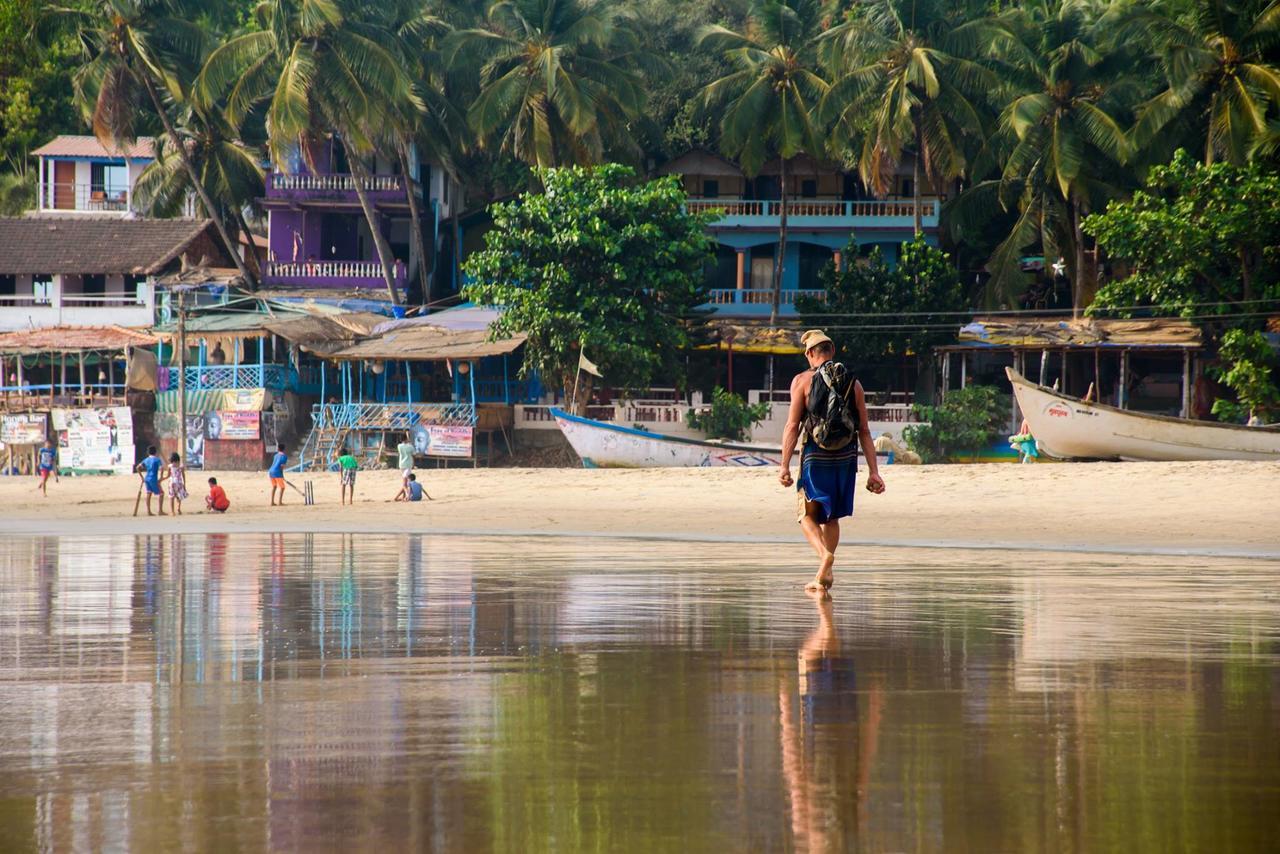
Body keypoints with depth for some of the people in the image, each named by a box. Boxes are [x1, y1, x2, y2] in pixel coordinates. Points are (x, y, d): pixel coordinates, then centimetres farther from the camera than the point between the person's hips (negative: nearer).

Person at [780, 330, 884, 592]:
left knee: (808, 516, 3)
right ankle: (825, 573, 18)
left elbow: (792, 426, -7)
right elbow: (864, 431, 6)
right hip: (845, 458, 4)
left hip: (815, 456, -4)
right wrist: (873, 471, 6)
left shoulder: (803, 381, -2)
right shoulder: (853, 383, 7)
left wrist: (785, 466, -6)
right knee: (831, 517, 17)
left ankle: (824, 554, -25)